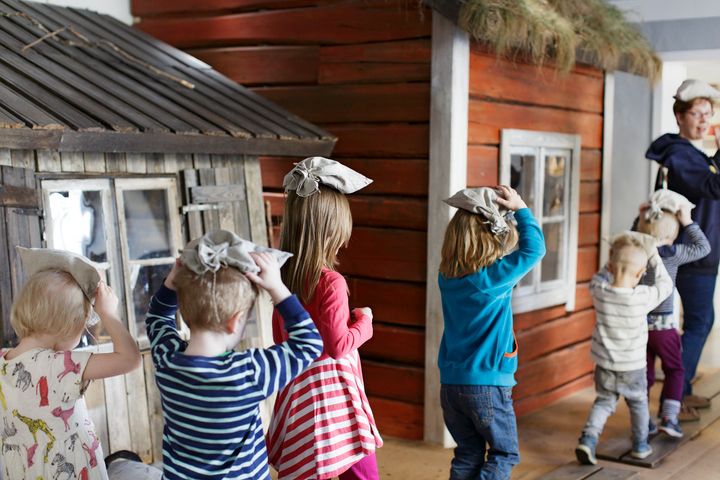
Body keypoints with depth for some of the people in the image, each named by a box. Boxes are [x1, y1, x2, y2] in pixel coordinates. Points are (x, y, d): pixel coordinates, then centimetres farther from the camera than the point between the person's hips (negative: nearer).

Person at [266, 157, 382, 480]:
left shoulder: (284, 277, 1)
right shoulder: (331, 283, -21)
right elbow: (339, 346, -18)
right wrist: (363, 321, -3)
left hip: (297, 390, 7)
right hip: (332, 389, -7)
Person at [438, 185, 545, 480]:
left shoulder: (447, 275, 0)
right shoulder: (494, 277, -18)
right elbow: (534, 249, -11)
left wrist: (499, 212, 5)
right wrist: (520, 209, -3)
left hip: (450, 383, 6)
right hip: (487, 385, -6)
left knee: (468, 453, 16)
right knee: (505, 453, 11)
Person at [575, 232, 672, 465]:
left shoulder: (598, 290, -16)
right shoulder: (643, 297, -23)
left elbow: (601, 276, 9)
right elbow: (665, 284, -4)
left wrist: (617, 257, 6)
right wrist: (653, 256, 2)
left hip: (604, 363, 2)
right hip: (633, 366, -2)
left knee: (604, 401, 17)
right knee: (638, 403, 21)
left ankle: (588, 439, -1)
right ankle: (640, 445, 35)